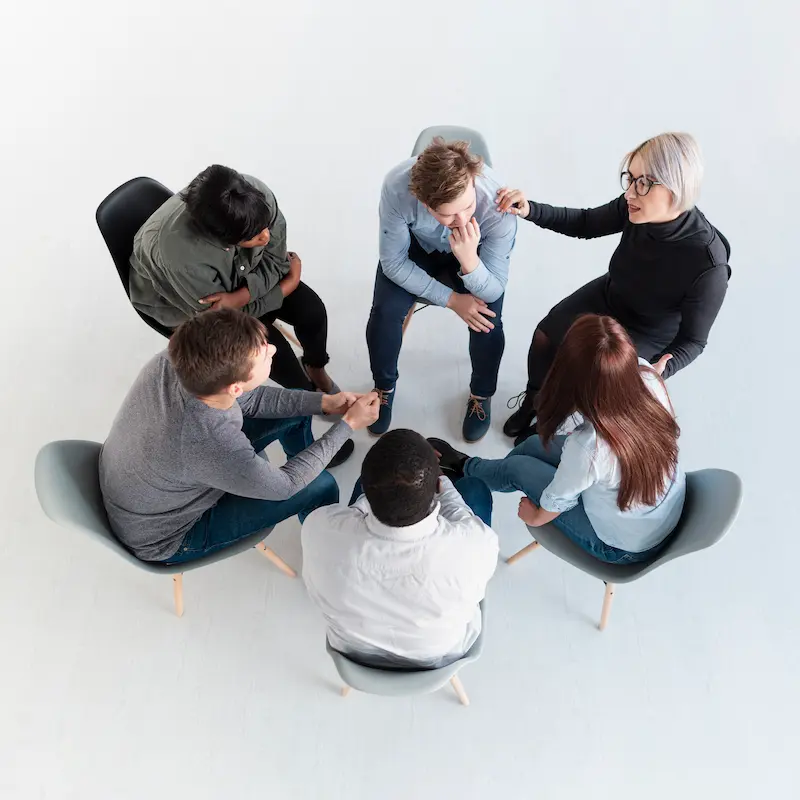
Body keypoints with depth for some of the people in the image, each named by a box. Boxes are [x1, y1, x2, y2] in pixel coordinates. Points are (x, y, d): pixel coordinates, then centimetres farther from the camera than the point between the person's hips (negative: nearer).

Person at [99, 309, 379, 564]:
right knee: (321, 487, -10)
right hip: (160, 538, -6)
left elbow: (247, 399, -4)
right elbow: (285, 484, -22)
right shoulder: (217, 452, -44)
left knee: (296, 412, 6)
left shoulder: (171, 362, -25)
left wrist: (324, 402, -9)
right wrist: (348, 424, -15)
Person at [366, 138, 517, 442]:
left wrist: (468, 260, -49)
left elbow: (493, 292, -28)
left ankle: (481, 393, 10)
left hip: (475, 254, 0)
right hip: (417, 246, 1)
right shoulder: (397, 187, -38)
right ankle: (384, 386, 12)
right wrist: (451, 299, -26)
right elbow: (394, 263, -23)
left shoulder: (497, 207, -38)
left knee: (488, 322, -23)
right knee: (385, 311, -20)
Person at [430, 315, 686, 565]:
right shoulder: (649, 379, -28)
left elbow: (557, 501, -15)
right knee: (535, 444, 14)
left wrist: (535, 517, 2)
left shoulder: (588, 446, -41)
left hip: (625, 546, -5)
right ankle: (472, 468, 46)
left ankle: (464, 468, 44)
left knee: (517, 469, 8)